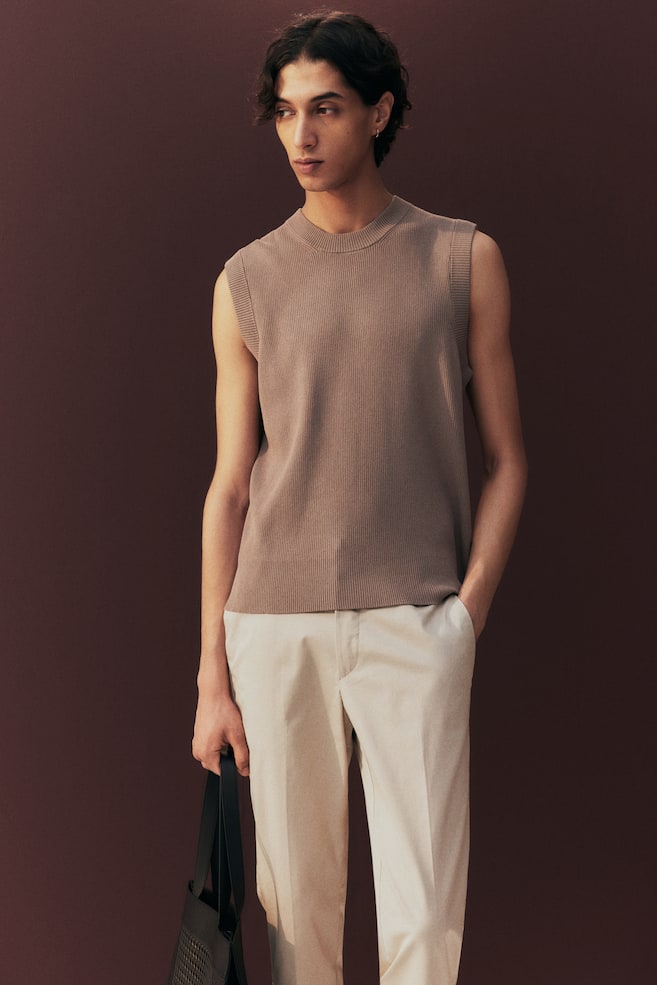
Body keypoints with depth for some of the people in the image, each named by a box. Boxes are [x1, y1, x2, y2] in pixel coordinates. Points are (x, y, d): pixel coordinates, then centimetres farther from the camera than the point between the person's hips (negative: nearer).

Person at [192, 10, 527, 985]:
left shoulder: (464, 261, 6)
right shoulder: (248, 281, 9)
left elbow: (507, 460, 8)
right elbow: (230, 485, 10)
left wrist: (467, 612, -5)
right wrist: (212, 676, 6)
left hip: (415, 623, -1)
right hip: (273, 626, 2)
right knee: (295, 904, 7)